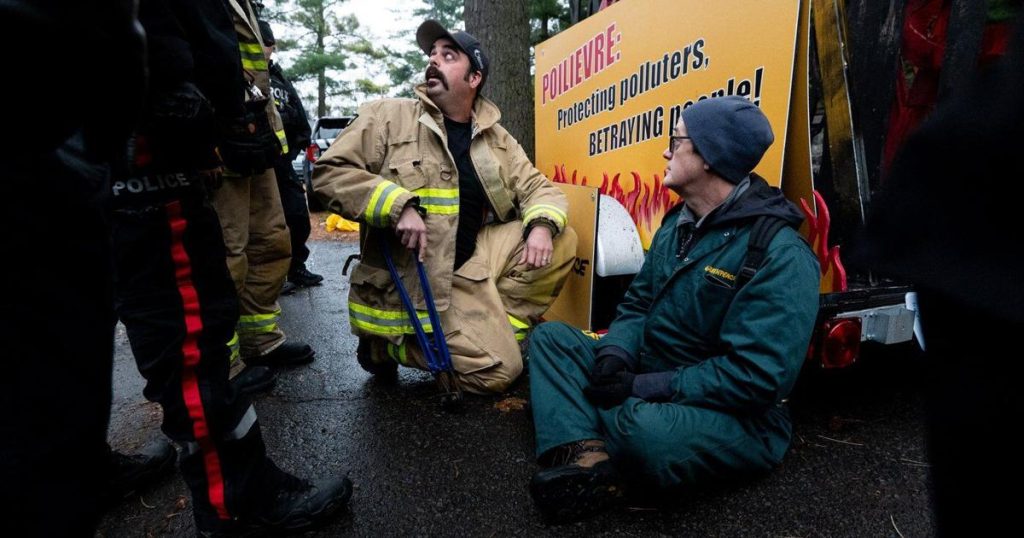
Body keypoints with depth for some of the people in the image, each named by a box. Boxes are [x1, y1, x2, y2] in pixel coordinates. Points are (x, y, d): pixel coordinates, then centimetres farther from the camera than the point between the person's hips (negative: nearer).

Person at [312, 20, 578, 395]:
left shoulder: (495, 137, 8)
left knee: (560, 240, -5)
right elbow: (329, 173, -12)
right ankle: (386, 343, 7)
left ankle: (496, 327, 2)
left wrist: (541, 226, -14)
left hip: (476, 259, 6)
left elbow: (536, 186, 9)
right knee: (498, 370, -12)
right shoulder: (388, 116, -7)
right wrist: (398, 206, -26)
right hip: (417, 278, -6)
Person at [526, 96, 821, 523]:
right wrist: (616, 355, -13)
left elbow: (755, 375, -27)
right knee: (551, 337, 0)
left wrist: (644, 386, -25)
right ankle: (590, 456, -23)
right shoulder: (677, 223, 7)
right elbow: (638, 303, 9)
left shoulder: (781, 255, -21)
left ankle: (578, 449, -6)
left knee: (642, 426, -41)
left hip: (734, 418, -8)